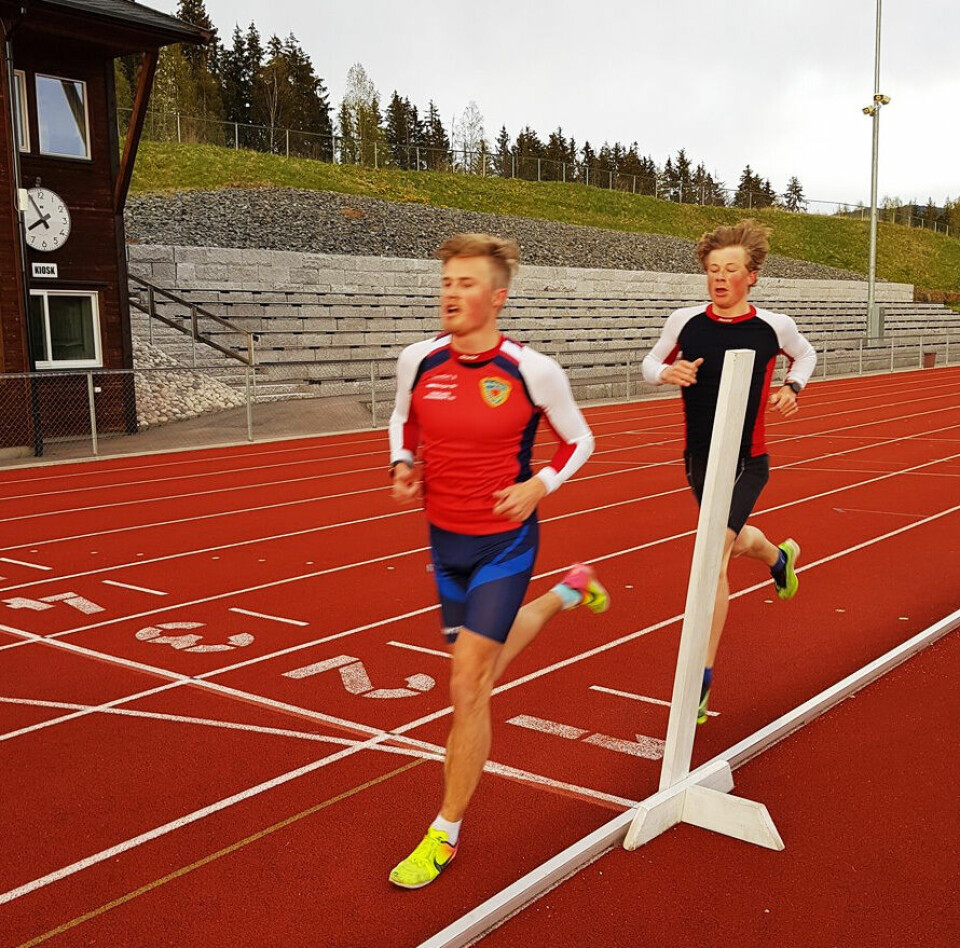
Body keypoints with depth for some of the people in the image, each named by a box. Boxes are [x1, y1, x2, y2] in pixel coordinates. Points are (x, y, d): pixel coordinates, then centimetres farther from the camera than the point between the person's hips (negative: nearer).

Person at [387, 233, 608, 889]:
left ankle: (446, 835, 12)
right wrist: (402, 467, -5)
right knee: (481, 669, 23)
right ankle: (570, 591, 50)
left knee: (467, 687, -7)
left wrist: (539, 485, -16)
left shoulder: (533, 371, -16)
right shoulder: (417, 362, -5)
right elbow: (403, 423, 15)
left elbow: (580, 441, 0)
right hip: (445, 541, 5)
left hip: (505, 544, -5)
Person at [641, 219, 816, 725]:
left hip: (747, 461, -3)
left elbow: (805, 355, 16)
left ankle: (701, 678, -8)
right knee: (735, 543, 22)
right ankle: (780, 555, 61)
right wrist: (669, 372, -13)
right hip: (699, 458, 4)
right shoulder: (684, 322, -5)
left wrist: (791, 388, -3)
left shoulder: (773, 327, -7)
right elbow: (651, 364, 9)